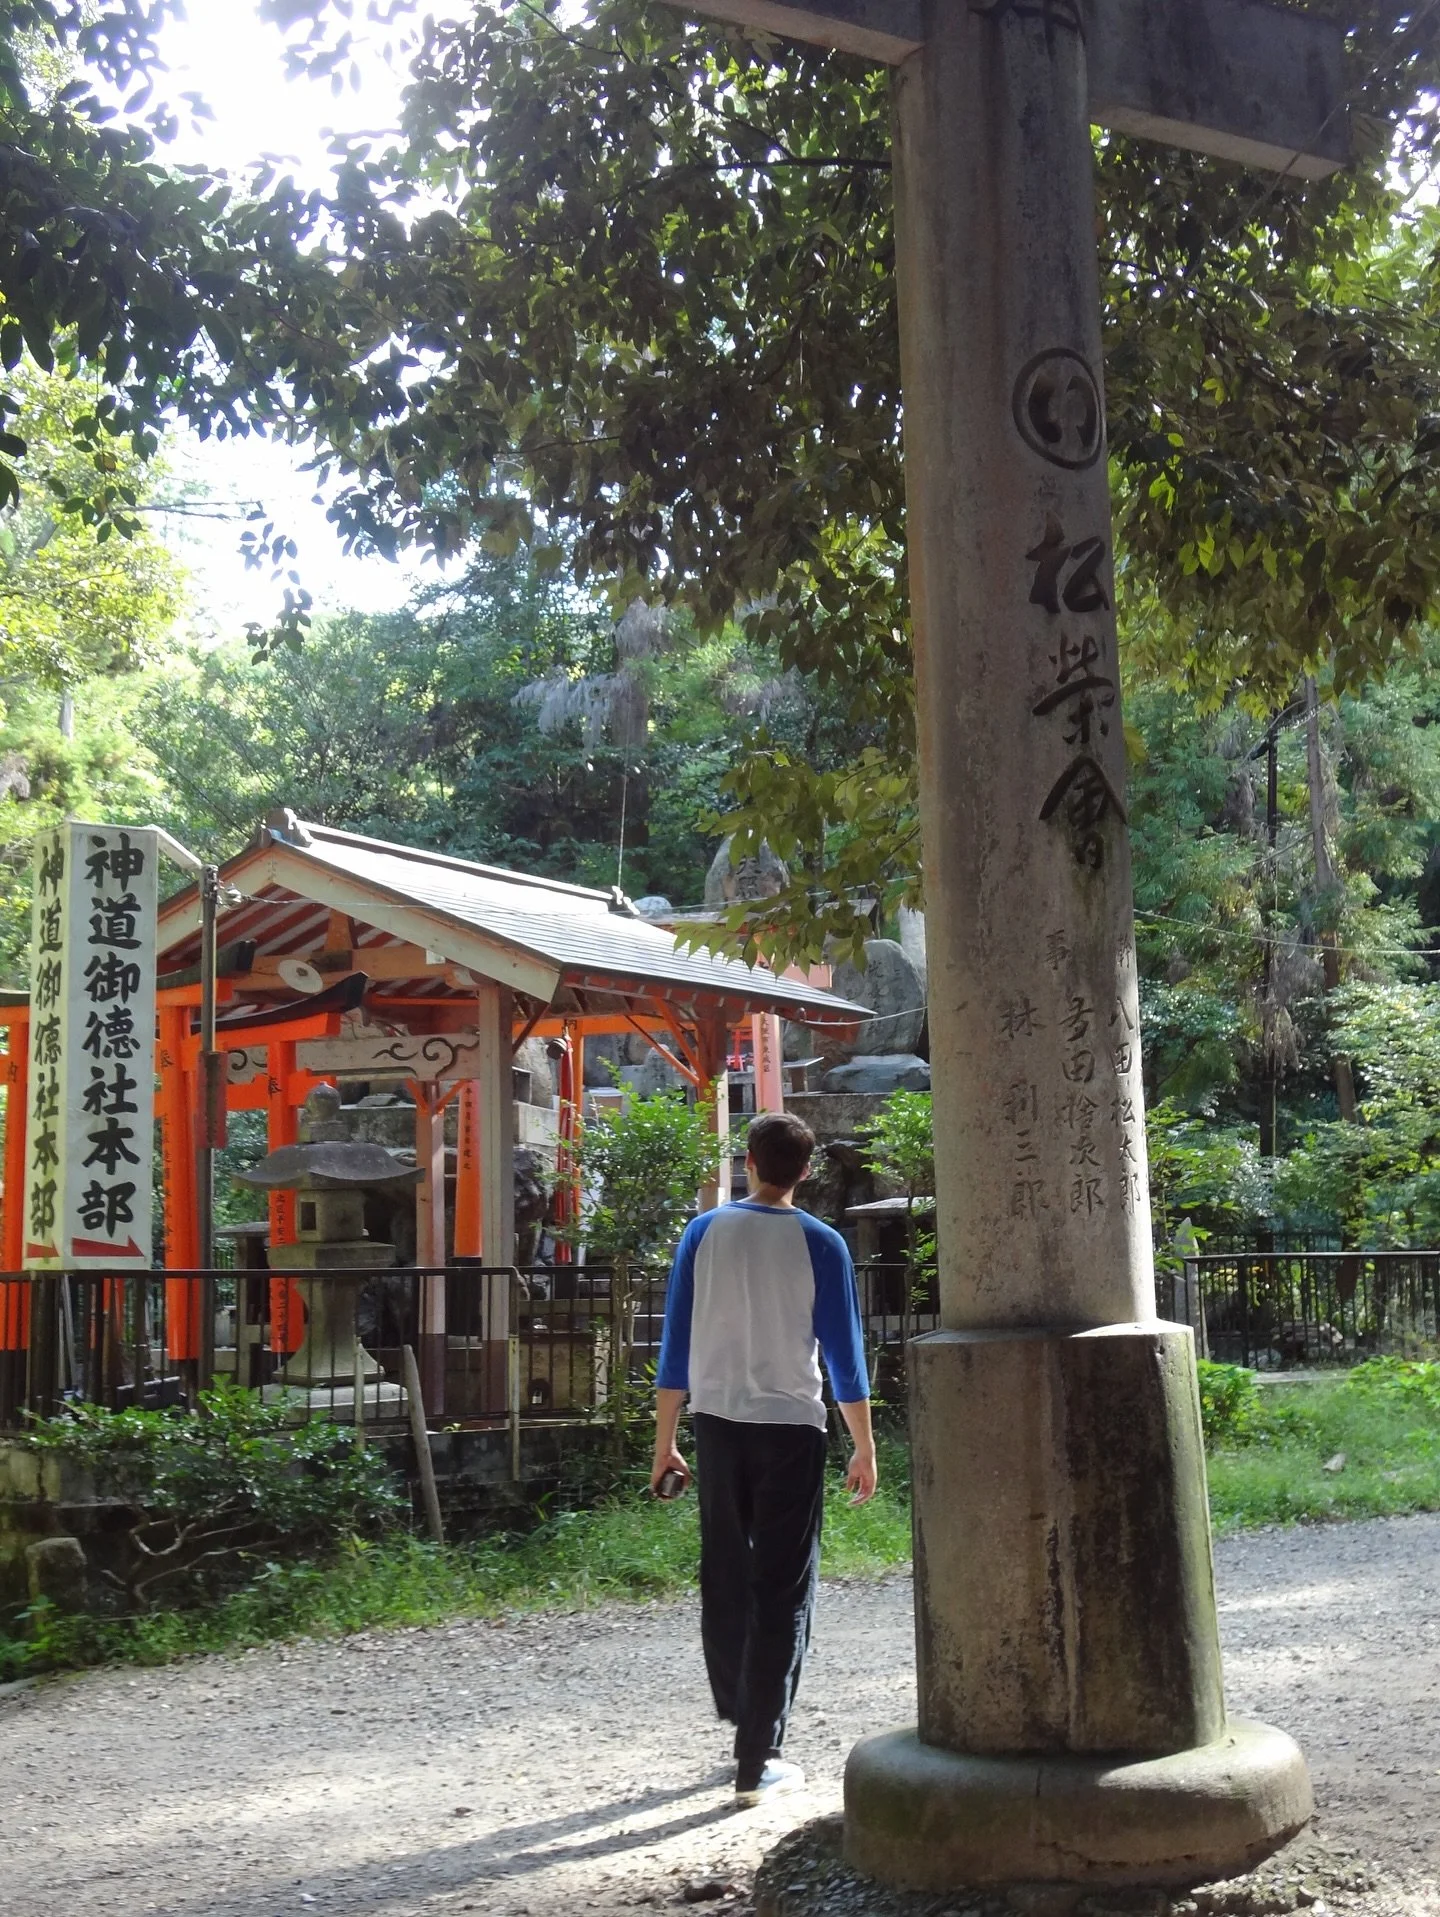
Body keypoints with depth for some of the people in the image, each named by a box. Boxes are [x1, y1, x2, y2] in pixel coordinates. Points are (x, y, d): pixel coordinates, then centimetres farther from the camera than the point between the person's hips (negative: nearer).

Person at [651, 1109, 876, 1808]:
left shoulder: (704, 1233, 1)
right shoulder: (820, 1245, -5)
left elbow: (676, 1343, 2)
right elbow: (843, 1355, -4)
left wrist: (664, 1442, 9)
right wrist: (865, 1450, 4)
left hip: (717, 1424, 3)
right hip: (791, 1429, -3)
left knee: (725, 1579, 16)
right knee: (782, 1592, 2)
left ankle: (741, 1719, 29)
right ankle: (757, 1761, 1)